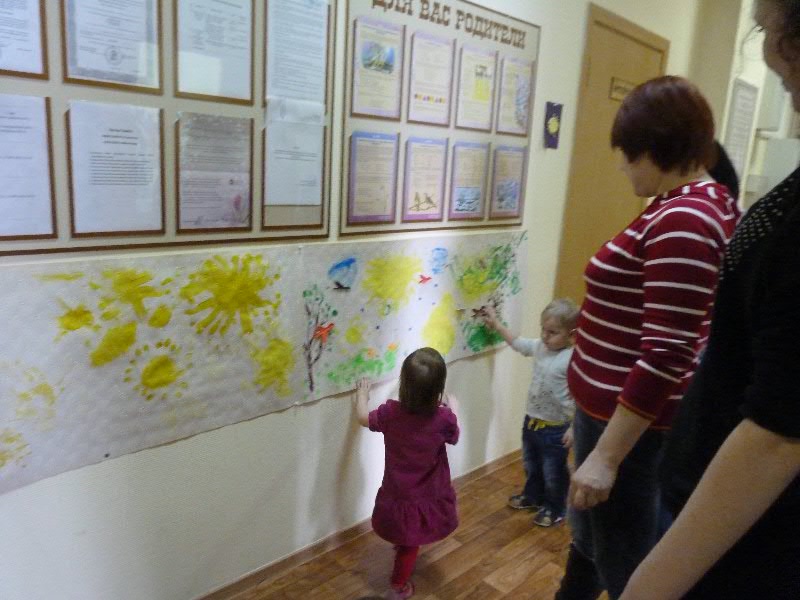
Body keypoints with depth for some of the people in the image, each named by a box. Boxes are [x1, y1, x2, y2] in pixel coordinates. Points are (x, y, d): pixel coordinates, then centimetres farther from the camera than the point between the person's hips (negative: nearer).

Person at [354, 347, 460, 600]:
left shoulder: (390, 412, -22)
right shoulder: (444, 418, -26)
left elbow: (364, 419, 0)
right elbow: (454, 437, -2)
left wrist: (362, 396, 19)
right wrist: (453, 408, 14)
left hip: (397, 498, 3)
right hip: (428, 501, -2)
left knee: (405, 539, 33)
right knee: (410, 544, 21)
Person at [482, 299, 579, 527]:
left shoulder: (572, 359, -26)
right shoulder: (539, 347, -3)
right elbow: (516, 342, 15)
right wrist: (496, 324, 17)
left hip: (555, 429, -7)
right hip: (531, 421, 7)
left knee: (553, 472, 14)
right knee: (530, 465, 28)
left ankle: (555, 509, 36)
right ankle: (532, 496, 51)